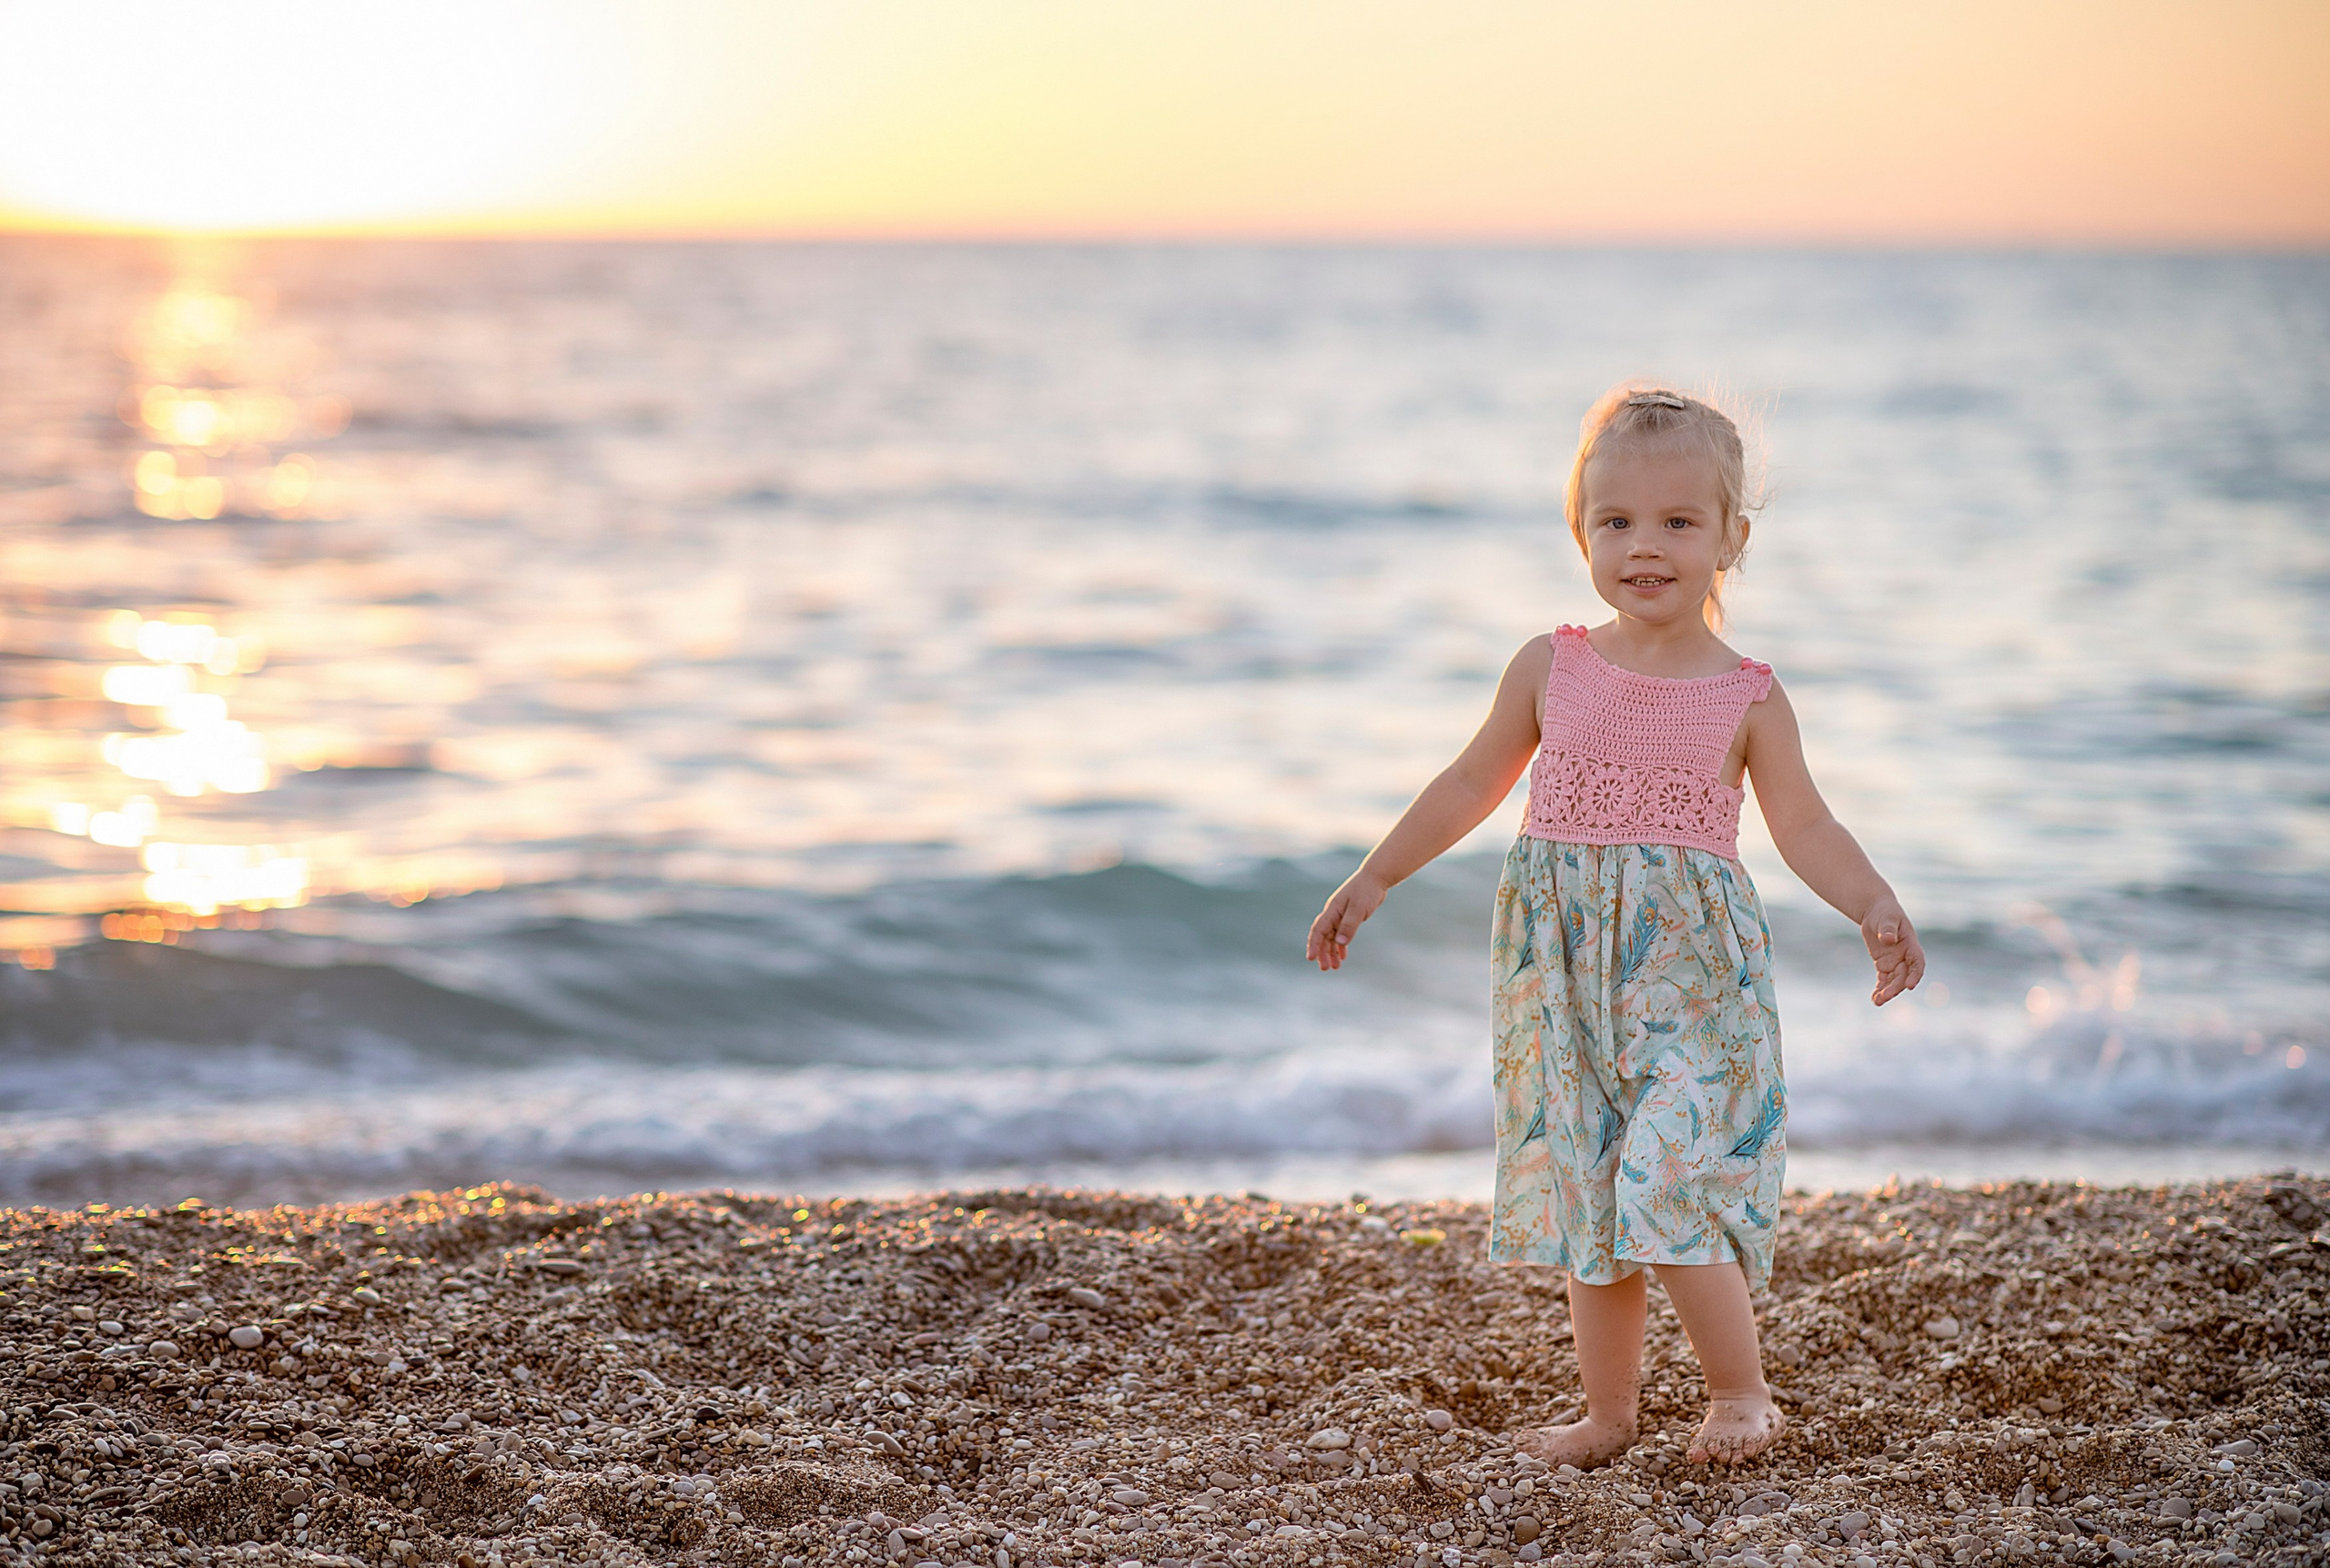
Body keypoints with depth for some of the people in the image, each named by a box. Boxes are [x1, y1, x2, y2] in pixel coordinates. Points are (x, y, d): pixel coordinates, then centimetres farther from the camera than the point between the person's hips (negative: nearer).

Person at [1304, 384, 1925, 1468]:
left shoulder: (1748, 698, -1)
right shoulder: (1549, 669, 4)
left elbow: (1805, 827, 2)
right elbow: (1473, 783, 15)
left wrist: (1875, 907, -15)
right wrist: (1376, 879, 16)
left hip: (1690, 971, -3)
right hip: (1566, 966, 3)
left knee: (1669, 1177, -15)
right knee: (1588, 1187, 8)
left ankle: (1742, 1393, 2)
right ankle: (1608, 1412, 19)